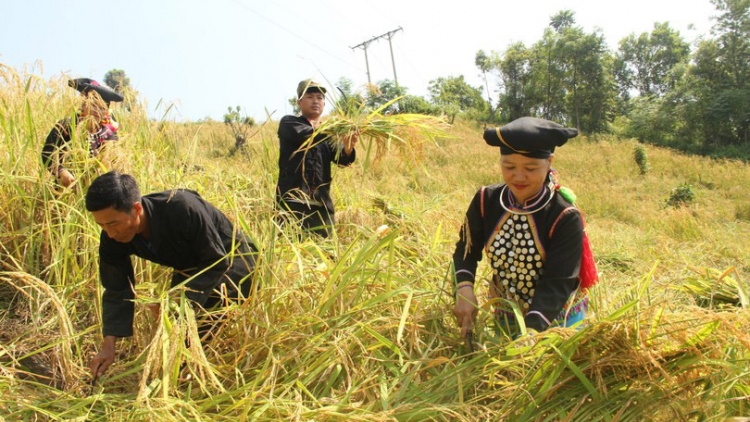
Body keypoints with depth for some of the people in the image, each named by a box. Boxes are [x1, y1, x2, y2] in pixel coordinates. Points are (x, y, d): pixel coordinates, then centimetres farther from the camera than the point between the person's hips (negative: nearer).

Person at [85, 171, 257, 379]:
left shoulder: (183, 209, -40)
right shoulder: (112, 238, -20)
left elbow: (217, 261, -30)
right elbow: (117, 291, -12)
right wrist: (108, 346, -21)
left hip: (231, 259, -6)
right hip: (190, 269, 6)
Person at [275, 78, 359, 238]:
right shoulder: (288, 123, 7)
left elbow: (341, 159, 0)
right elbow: (307, 136, -15)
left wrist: (348, 147, -23)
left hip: (322, 206, 4)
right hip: (292, 203, -4)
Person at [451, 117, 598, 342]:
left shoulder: (565, 218, -23)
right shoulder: (486, 201, -13)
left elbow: (558, 284, -25)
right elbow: (467, 250, -2)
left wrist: (530, 332, -37)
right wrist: (464, 289, -21)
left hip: (557, 320, -3)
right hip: (506, 318, 3)